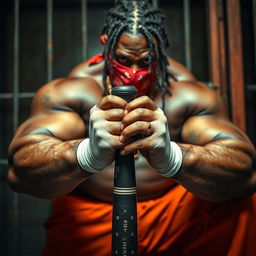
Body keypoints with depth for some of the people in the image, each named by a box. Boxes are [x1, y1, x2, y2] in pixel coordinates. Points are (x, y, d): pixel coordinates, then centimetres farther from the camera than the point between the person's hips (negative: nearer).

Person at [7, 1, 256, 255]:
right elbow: (20, 169, -23)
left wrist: (172, 157, -43)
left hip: (175, 213, 0)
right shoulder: (70, 91, -13)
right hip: (89, 219, 1)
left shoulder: (186, 93, -11)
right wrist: (88, 154, -45)